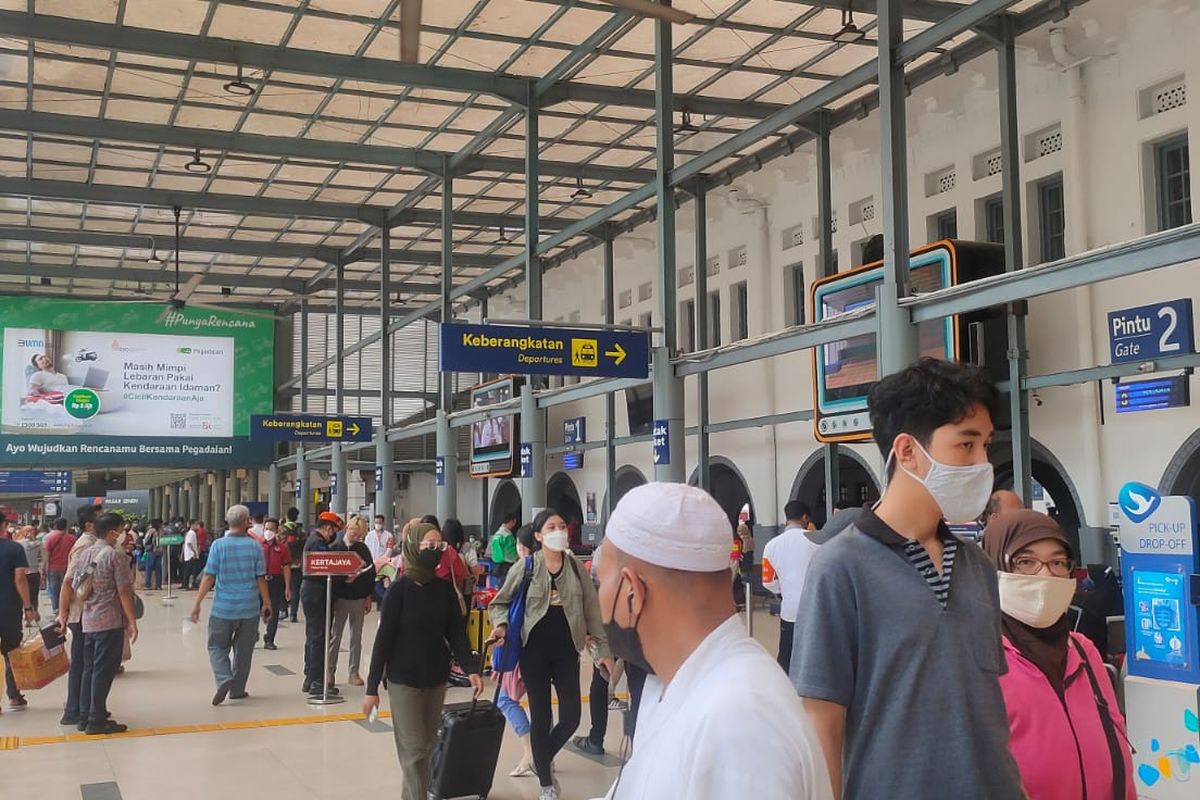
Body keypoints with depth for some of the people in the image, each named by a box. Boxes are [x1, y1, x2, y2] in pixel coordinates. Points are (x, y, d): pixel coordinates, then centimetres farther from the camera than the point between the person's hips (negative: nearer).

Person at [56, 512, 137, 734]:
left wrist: (63, 614, 17)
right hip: (110, 622, -8)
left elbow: (67, 583, 11)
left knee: (89, 668, 15)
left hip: (88, 622, 8)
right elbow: (124, 592, -14)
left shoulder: (85, 554, 10)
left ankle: (85, 717, 21)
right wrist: (132, 622, -10)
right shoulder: (116, 556, -13)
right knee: (104, 670, -2)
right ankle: (96, 720, 1)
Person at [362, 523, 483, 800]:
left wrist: (471, 668, -13)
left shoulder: (445, 589, 3)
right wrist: (372, 687, -10)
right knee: (413, 748, -5)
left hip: (437, 679, 5)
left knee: (428, 745, 10)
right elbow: (384, 639, -10)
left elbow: (457, 633, 2)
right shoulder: (399, 590, -10)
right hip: (404, 680, -5)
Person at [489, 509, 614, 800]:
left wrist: (603, 649, 2)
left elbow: (592, 610, 5)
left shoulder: (576, 567, 1)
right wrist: (501, 625, -15)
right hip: (534, 651, -2)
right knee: (541, 718, 4)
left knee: (571, 718, 2)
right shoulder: (525, 568, -6)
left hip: (566, 651, 2)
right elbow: (500, 603, 5)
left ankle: (542, 759, 32)